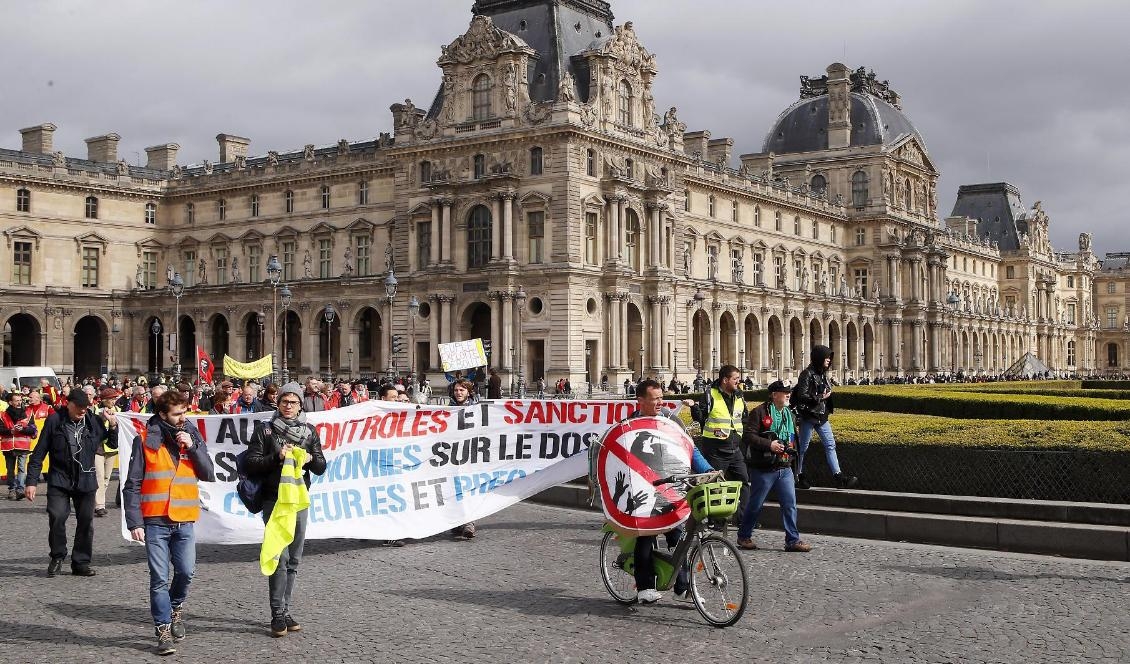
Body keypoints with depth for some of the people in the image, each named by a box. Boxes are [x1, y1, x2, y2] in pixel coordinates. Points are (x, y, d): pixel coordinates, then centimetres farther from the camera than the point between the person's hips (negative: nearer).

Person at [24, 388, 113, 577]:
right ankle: (57, 558, 9)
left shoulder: (94, 421, 1)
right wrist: (32, 481, -5)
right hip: (59, 480, -2)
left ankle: (81, 562, 18)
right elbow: (39, 453, -1)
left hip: (86, 481, 2)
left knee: (86, 521, 4)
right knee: (57, 517, -14)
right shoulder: (54, 421, -4)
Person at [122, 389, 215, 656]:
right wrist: (134, 522, -8)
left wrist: (192, 447, -9)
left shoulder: (193, 436, 8)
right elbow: (132, 485, -2)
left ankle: (176, 606, 27)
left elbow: (209, 475, 2)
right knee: (159, 579, -1)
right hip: (155, 521, -2)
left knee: (186, 571, -3)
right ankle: (163, 630, 9)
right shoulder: (145, 441, -2)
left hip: (185, 521, 2)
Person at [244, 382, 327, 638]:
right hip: (274, 499, -4)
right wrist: (277, 457, -16)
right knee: (280, 556, -12)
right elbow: (251, 464, -3)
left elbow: (320, 467, 13)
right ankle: (278, 615, -9)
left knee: (294, 559, 6)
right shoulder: (265, 429, 3)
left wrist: (310, 458, -8)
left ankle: (284, 611, 14)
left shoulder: (309, 431, 12)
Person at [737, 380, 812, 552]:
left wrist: (792, 448, 9)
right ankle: (743, 536, 21)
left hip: (785, 469, 6)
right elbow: (748, 436, -16)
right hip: (763, 469, -6)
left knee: (790, 504, -2)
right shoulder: (759, 413, -8)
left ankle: (793, 540, 3)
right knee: (755, 505, 5)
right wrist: (769, 444, -21)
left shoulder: (790, 415, 16)